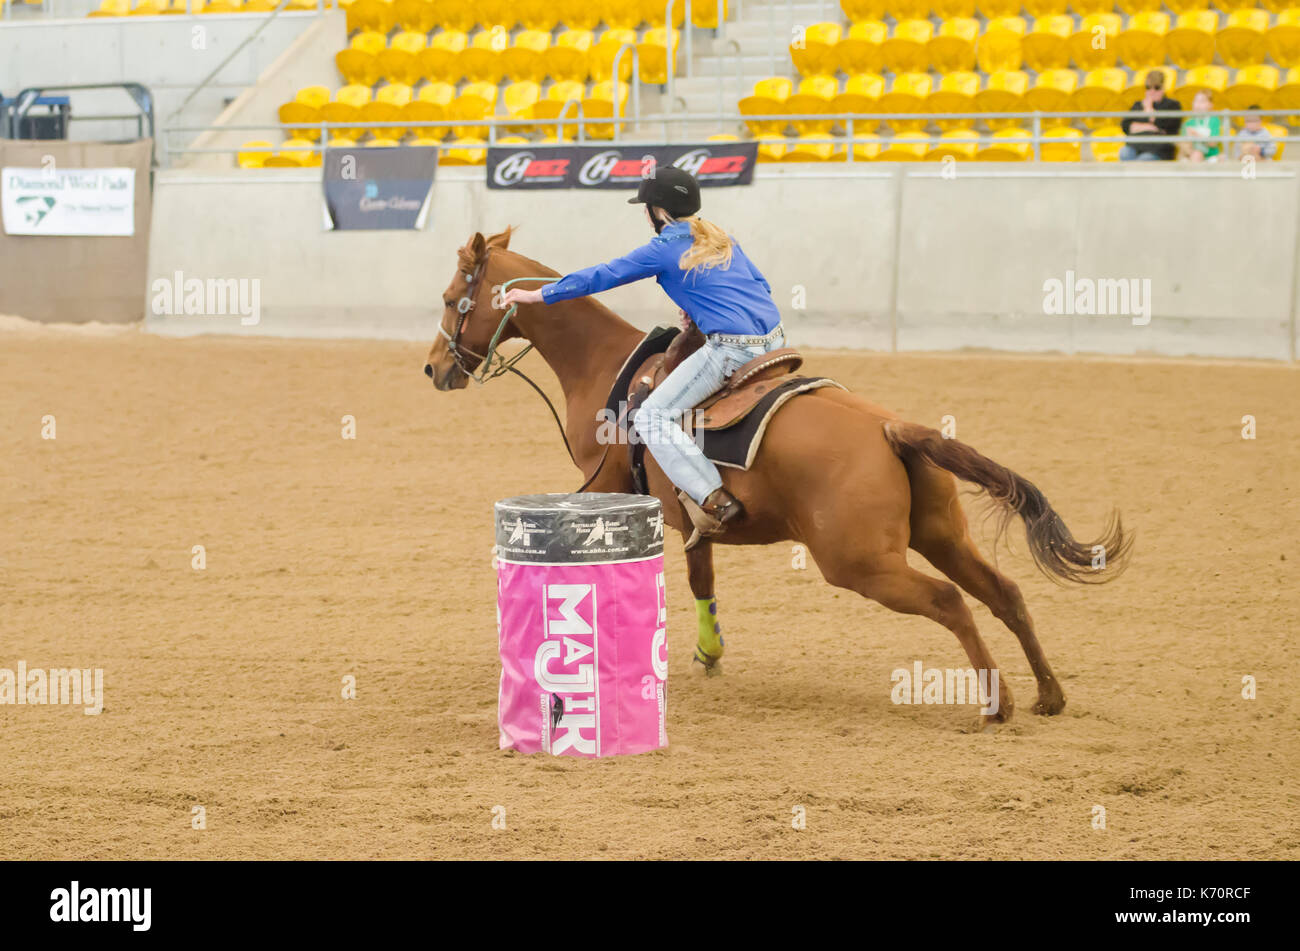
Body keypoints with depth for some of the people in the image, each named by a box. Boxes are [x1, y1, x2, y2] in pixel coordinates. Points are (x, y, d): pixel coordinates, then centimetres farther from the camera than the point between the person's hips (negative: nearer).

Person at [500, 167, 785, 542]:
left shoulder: (663, 249, -1)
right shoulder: (723, 239, 19)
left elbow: (601, 276, 3)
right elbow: (760, 285, 23)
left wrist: (536, 295, 9)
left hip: (732, 349, -9)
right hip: (776, 339, 9)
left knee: (653, 417, -5)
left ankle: (714, 500, -19)